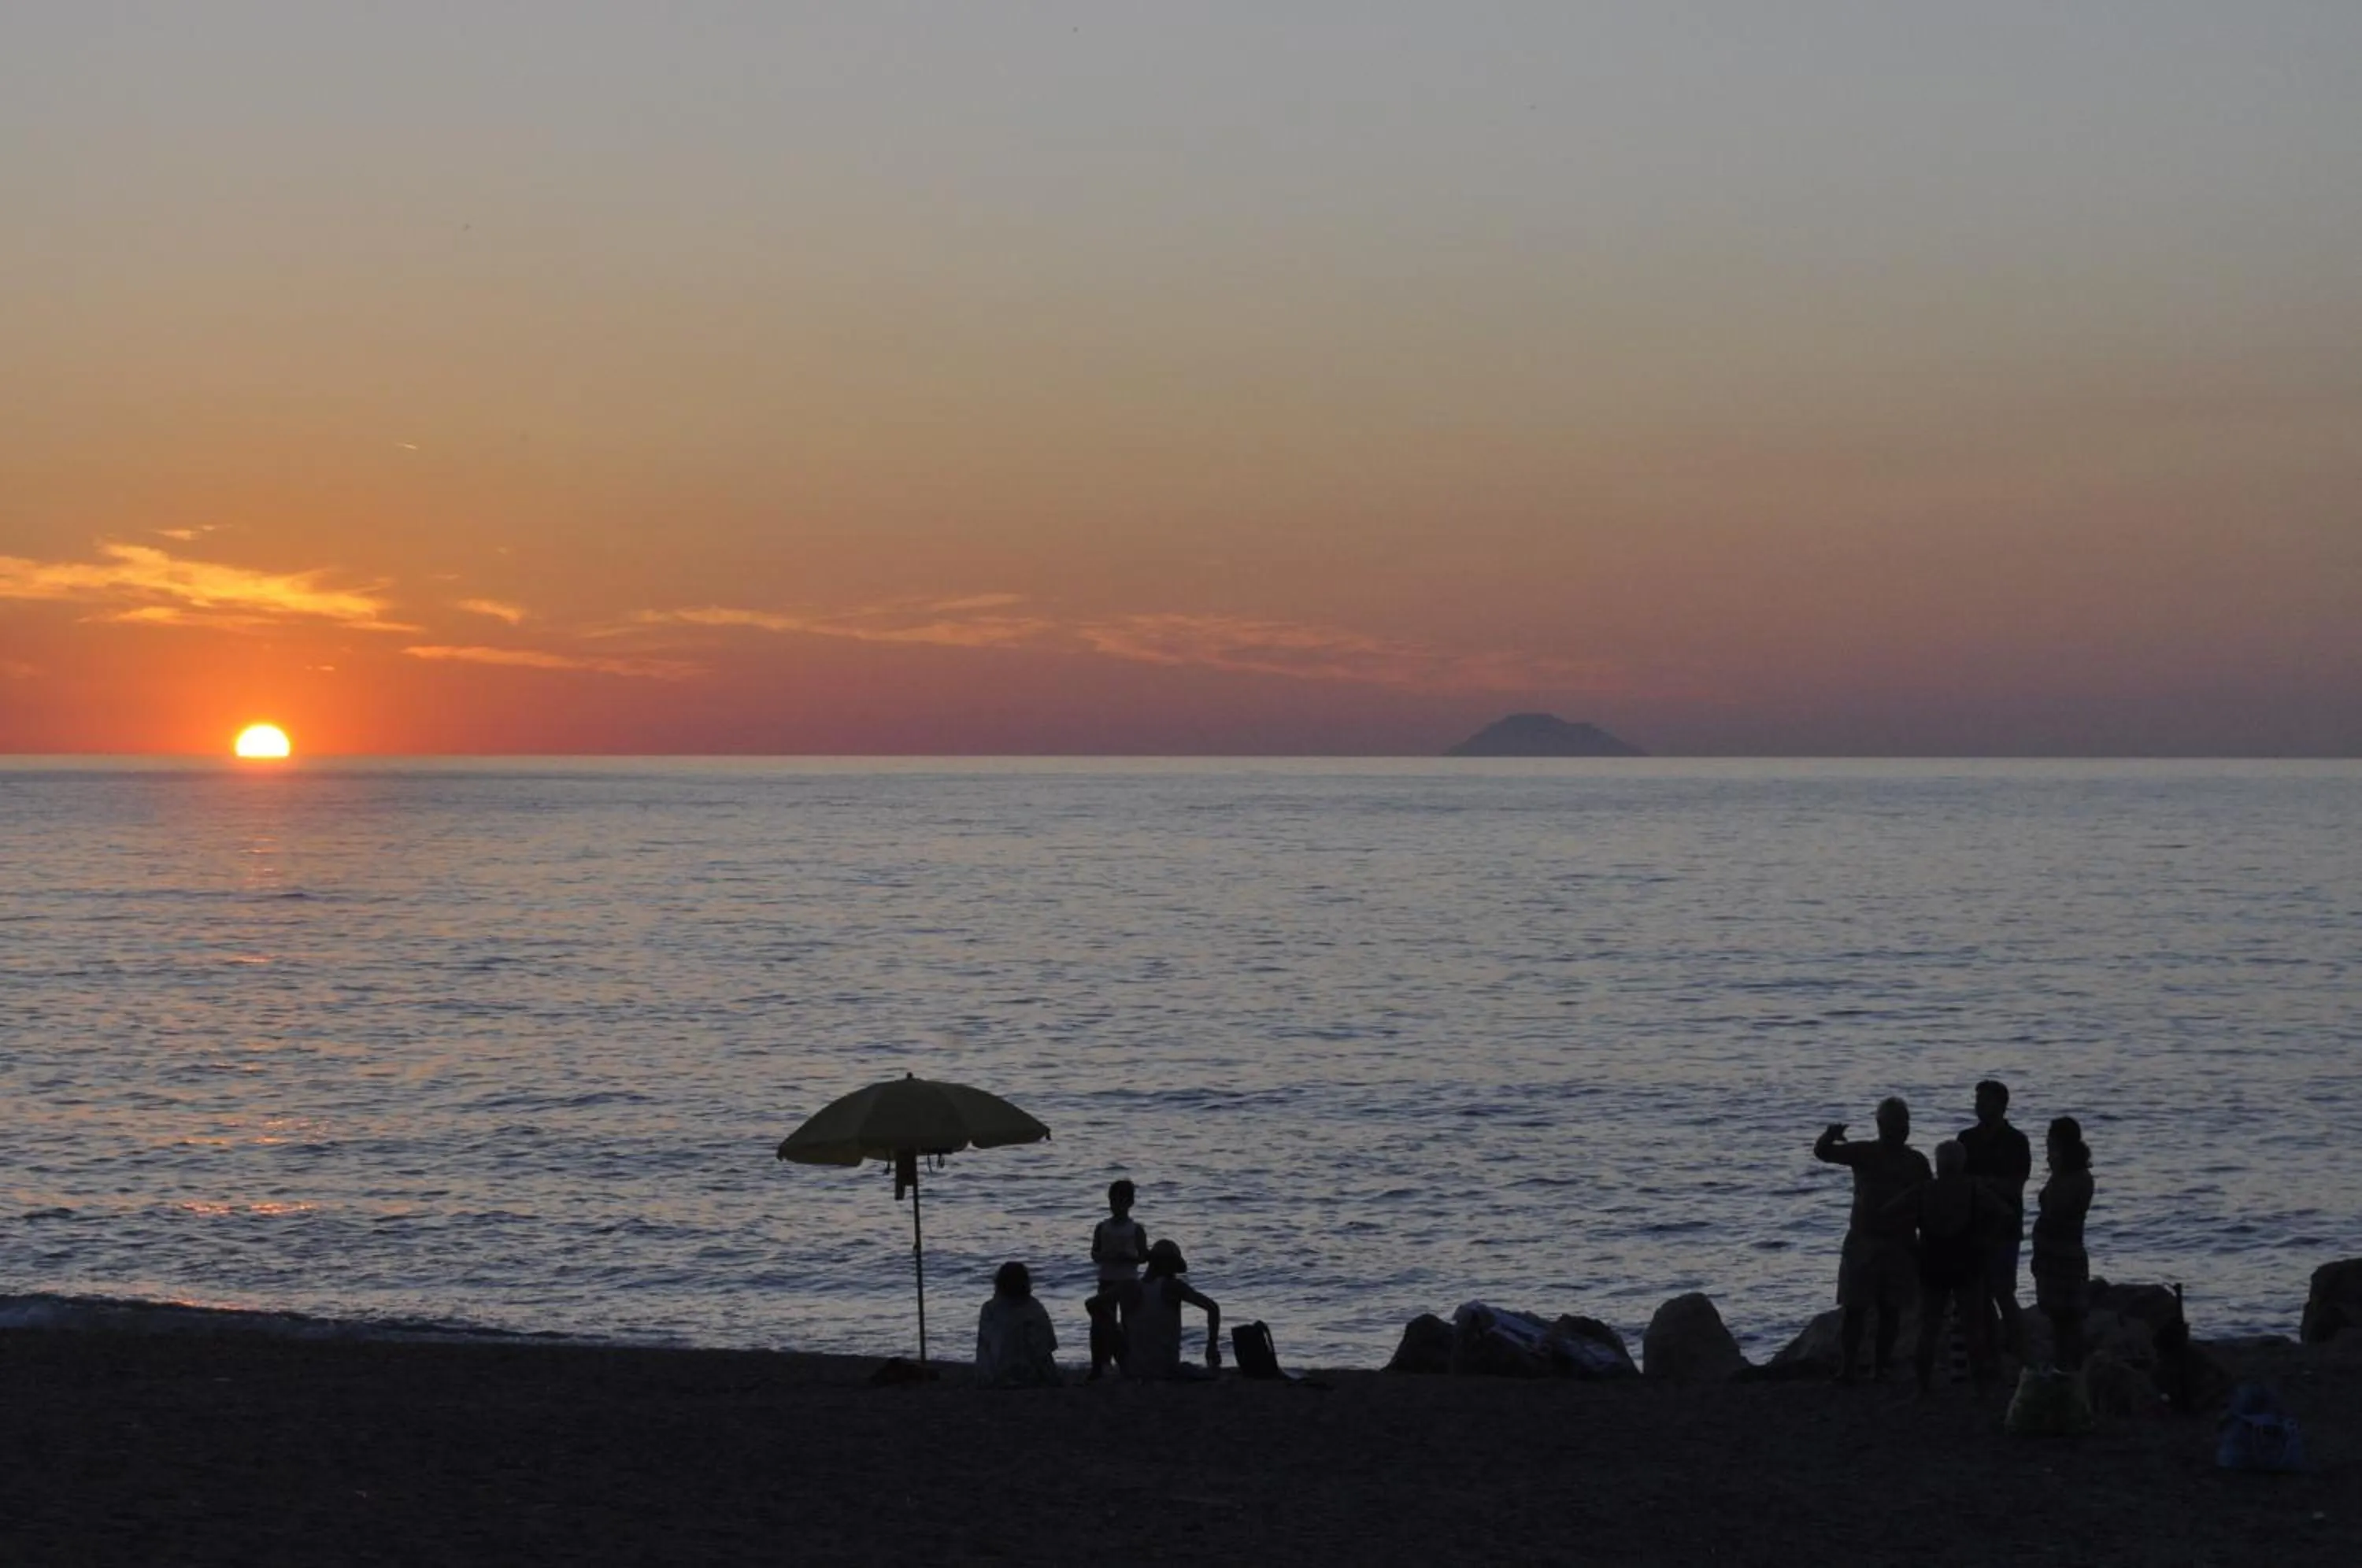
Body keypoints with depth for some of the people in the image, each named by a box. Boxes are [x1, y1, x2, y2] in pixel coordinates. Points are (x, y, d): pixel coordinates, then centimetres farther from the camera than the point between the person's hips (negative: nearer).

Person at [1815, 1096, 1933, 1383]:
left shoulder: (1916, 1161, 8)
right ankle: (1847, 1366, -3)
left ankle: (1882, 1364, 12)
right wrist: (1830, 1136, -31)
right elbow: (1822, 1153, -7)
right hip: (1863, 1242, -2)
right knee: (1854, 1307, -5)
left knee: (1890, 1308, 4)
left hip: (1899, 1244, 2)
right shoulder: (1863, 1153, 2)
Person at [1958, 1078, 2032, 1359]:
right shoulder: (1968, 1139, 10)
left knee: (2003, 1293, -10)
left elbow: (2015, 1185, -11)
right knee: (1981, 1294, 6)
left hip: (2004, 1228, -5)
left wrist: (1978, 1181, -13)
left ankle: (2017, 1355, -5)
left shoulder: (2015, 1141, -4)